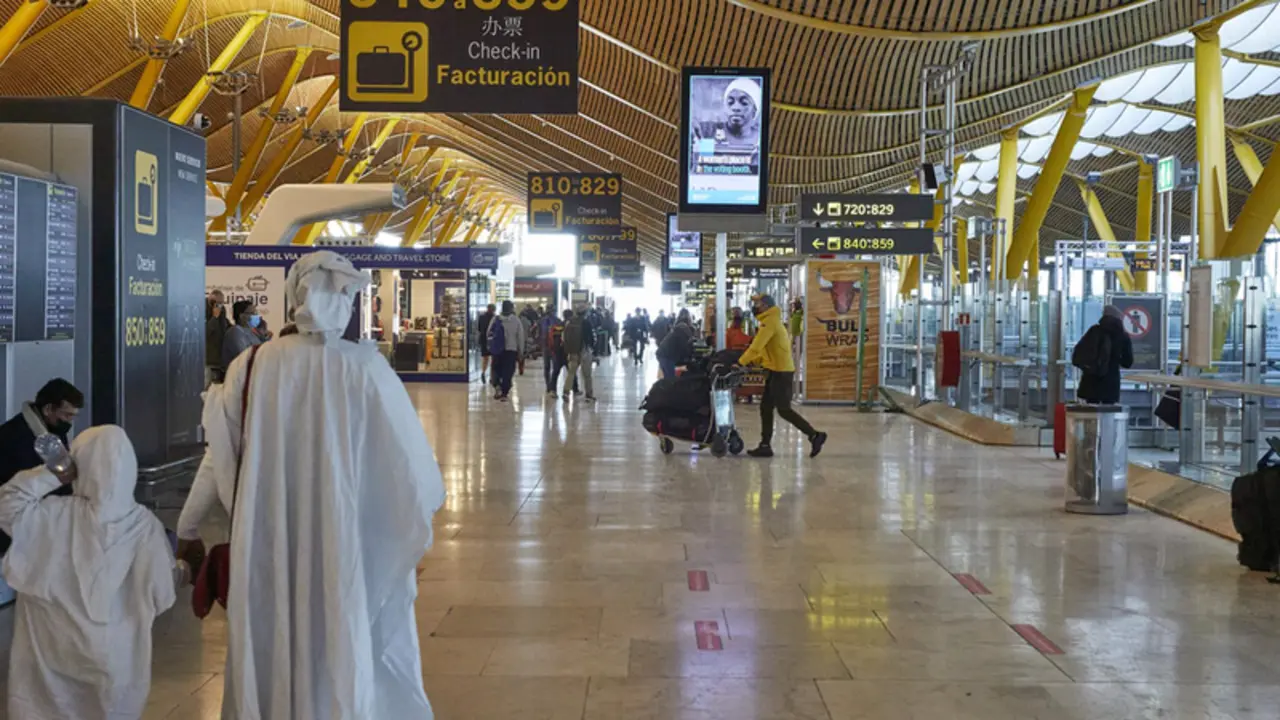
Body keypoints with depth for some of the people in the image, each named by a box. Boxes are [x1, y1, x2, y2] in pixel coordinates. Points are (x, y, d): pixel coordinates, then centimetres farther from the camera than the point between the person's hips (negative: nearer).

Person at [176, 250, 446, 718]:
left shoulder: (254, 365, -5)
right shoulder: (364, 365, -12)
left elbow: (220, 454, 2)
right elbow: (408, 452, -5)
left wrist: (187, 526, 15)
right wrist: (426, 501, 14)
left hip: (268, 540, 2)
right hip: (349, 538, -2)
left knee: (270, 652, 18)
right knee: (351, 649, 13)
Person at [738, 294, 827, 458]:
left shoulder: (769, 322, -15)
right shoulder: (773, 321, 18)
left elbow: (756, 346, -21)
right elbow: (766, 349, 20)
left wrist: (740, 363, -16)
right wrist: (752, 361, 11)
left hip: (780, 372, -10)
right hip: (777, 371, 10)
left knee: (784, 410, -6)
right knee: (765, 408, 9)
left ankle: (814, 435, -2)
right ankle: (765, 445, 10)